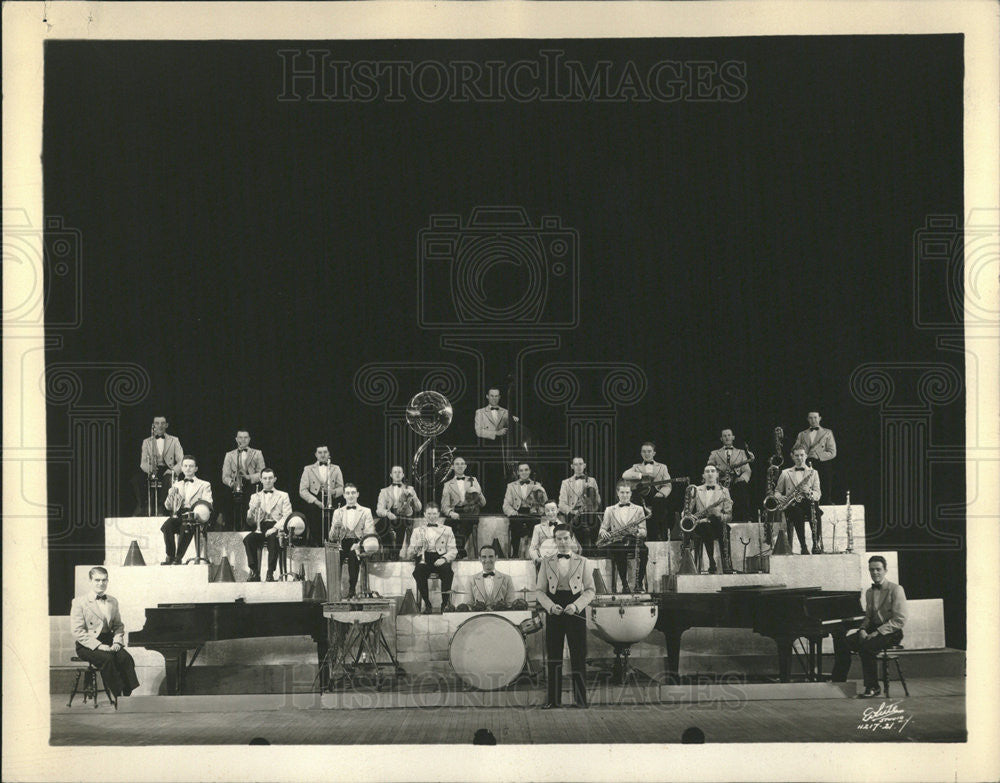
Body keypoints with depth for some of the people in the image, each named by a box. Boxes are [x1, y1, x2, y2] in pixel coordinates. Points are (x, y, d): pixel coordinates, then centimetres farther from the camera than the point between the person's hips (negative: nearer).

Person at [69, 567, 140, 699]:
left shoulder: (113, 601, 16)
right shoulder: (79, 602, -2)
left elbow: (118, 626, 17)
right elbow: (77, 632, -10)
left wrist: (117, 642, -5)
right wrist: (99, 646, -19)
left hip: (108, 642, 5)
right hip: (88, 645, -4)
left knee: (125, 657, -26)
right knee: (107, 658, -34)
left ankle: (129, 695, -27)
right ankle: (118, 698, -29)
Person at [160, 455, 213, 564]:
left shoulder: (204, 485, 18)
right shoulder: (177, 485, 27)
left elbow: (207, 505, 3)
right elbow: (168, 507, 19)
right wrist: (170, 495, -3)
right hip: (178, 516, 3)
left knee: (186, 527, -37)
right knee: (166, 526, -32)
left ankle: (178, 558, -30)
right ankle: (170, 556, -25)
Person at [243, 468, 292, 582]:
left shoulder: (283, 496, 15)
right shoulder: (255, 496, 21)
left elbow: (287, 516, 2)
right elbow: (250, 519, 12)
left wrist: (275, 528, -14)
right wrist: (253, 508, -11)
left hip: (276, 529, -2)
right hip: (260, 528, 2)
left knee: (273, 539, -37)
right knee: (248, 539, -30)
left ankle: (270, 573, -30)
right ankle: (255, 572, -25)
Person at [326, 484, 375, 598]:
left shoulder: (366, 511, 13)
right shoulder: (338, 512, 19)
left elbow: (369, 534, 0)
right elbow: (332, 538, 12)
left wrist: (358, 545, -18)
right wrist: (335, 527, -11)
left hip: (358, 544, -2)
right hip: (343, 545, 2)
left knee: (353, 554, -36)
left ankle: (352, 589, -29)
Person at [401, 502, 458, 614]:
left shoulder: (447, 530, 20)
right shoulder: (417, 530, 23)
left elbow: (453, 550, 11)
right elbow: (411, 550, 14)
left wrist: (444, 559, -10)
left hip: (440, 559, 0)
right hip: (424, 559, 1)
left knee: (447, 571, -35)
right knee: (418, 572, -35)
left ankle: (445, 604, -25)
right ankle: (427, 604, -24)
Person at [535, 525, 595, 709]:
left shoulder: (583, 562, 9)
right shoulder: (546, 563, 11)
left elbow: (590, 590, 4)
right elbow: (539, 590, 8)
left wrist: (576, 605, -12)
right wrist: (551, 606, -11)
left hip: (576, 610, -1)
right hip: (554, 611, 1)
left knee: (578, 655, -1)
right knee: (553, 656, 0)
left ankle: (580, 699, 6)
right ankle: (553, 699, 5)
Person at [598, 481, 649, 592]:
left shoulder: (638, 509, 18)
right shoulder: (610, 510, 20)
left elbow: (644, 532, 9)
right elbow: (602, 529, 15)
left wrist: (636, 531, -14)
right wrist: (603, 533, -10)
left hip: (634, 542, 0)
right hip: (617, 544, 0)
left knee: (644, 550, -35)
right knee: (619, 552, -37)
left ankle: (639, 583, -25)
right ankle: (624, 584, -23)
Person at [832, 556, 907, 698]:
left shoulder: (895, 590, -8)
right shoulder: (869, 592, 15)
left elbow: (900, 620, -14)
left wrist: (877, 632, -20)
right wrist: (862, 630, -2)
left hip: (891, 632, -7)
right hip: (873, 630, 7)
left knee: (865, 646, -34)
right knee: (841, 642, -14)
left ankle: (873, 687, -20)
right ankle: (838, 682, -9)